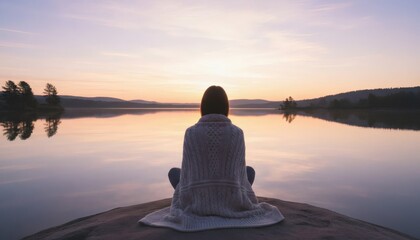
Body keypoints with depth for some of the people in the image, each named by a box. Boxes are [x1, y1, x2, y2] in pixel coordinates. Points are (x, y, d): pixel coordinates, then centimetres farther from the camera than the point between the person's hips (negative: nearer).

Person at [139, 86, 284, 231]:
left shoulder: (191, 133, -10)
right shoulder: (237, 133, -9)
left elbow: (186, 174, -5)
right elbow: (240, 173, -2)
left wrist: (182, 203, 16)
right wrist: (249, 203, 18)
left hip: (197, 203, 0)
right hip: (230, 202, 1)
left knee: (173, 172, 28)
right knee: (250, 171, 30)